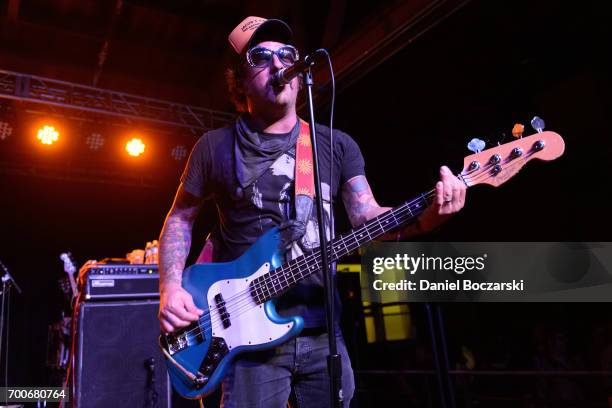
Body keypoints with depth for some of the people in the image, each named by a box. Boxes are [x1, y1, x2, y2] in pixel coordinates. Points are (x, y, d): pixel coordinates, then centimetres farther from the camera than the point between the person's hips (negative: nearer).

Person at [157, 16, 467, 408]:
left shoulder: (337, 144, 5)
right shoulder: (216, 147, 0)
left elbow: (368, 217, 1)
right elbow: (181, 217, 7)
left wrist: (428, 215, -18)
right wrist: (171, 288, -7)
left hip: (323, 329, 3)